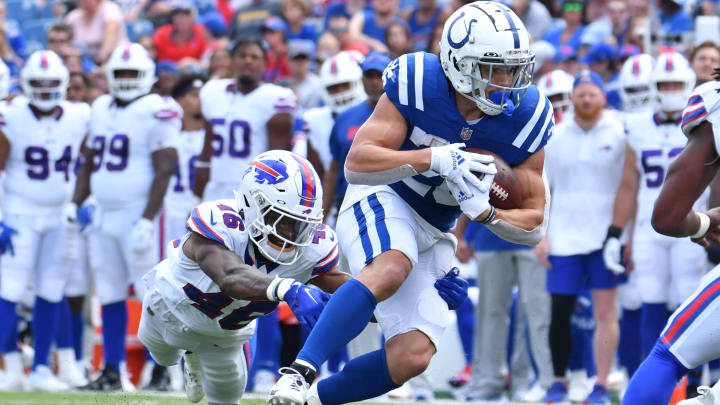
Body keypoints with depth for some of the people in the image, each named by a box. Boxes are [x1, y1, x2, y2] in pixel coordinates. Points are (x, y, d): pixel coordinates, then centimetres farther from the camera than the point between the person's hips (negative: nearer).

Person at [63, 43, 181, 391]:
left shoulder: (156, 112, -8)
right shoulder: (101, 110, 14)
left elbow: (164, 171, -13)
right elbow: (89, 164, 23)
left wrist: (147, 220, -20)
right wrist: (75, 203, 10)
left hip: (136, 215, -7)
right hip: (102, 215, 7)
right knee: (110, 296, 9)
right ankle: (112, 371, 13)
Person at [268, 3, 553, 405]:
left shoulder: (528, 118, -12)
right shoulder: (416, 82, -19)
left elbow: (534, 226, -5)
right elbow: (356, 164, -22)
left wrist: (485, 212, -27)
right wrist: (434, 159, -36)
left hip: (432, 235, 5)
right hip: (381, 202, -5)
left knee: (412, 357, -8)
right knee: (391, 270, -38)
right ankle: (300, 372, -40)